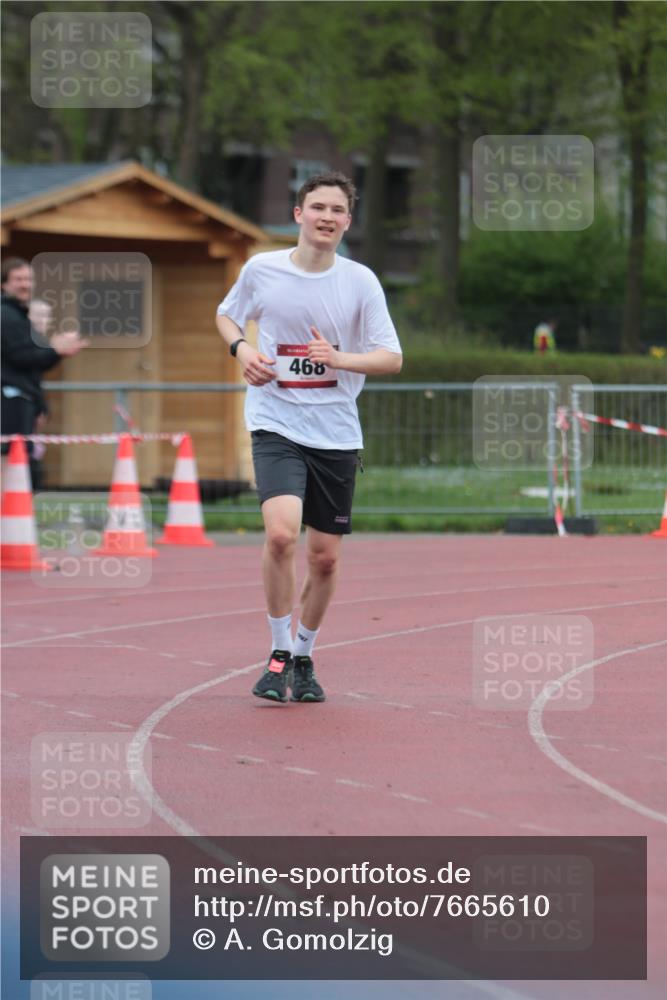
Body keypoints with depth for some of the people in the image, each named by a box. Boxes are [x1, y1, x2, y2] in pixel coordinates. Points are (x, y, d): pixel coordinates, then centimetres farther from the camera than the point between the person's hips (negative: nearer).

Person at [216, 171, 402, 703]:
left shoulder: (360, 281, -1)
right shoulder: (261, 269, -1)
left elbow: (392, 358, -1)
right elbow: (227, 314, 19)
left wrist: (339, 358, -19)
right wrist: (242, 349, -3)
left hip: (336, 433, 2)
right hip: (276, 424, -2)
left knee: (325, 557, 6)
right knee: (281, 532, -23)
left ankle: (304, 659, 28)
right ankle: (278, 655, -6)